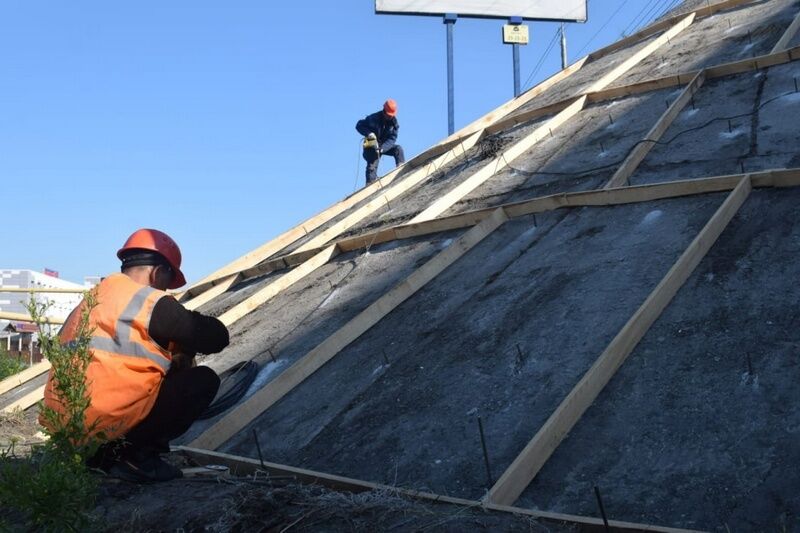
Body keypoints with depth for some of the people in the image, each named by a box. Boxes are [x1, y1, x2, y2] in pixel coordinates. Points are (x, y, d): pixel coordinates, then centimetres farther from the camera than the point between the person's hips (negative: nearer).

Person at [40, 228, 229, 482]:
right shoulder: (149, 302, -6)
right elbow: (216, 337, -4)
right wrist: (183, 349, 17)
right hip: (105, 421, -9)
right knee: (204, 381, 1)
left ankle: (106, 453, 11)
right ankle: (131, 454, -6)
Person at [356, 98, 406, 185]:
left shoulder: (393, 122, -9)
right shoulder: (374, 118, -19)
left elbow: (392, 138, -14)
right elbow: (359, 125, -14)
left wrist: (383, 148, -31)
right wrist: (368, 133, -33)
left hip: (385, 146, 3)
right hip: (372, 146, -3)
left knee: (398, 149, -20)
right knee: (372, 166, -13)